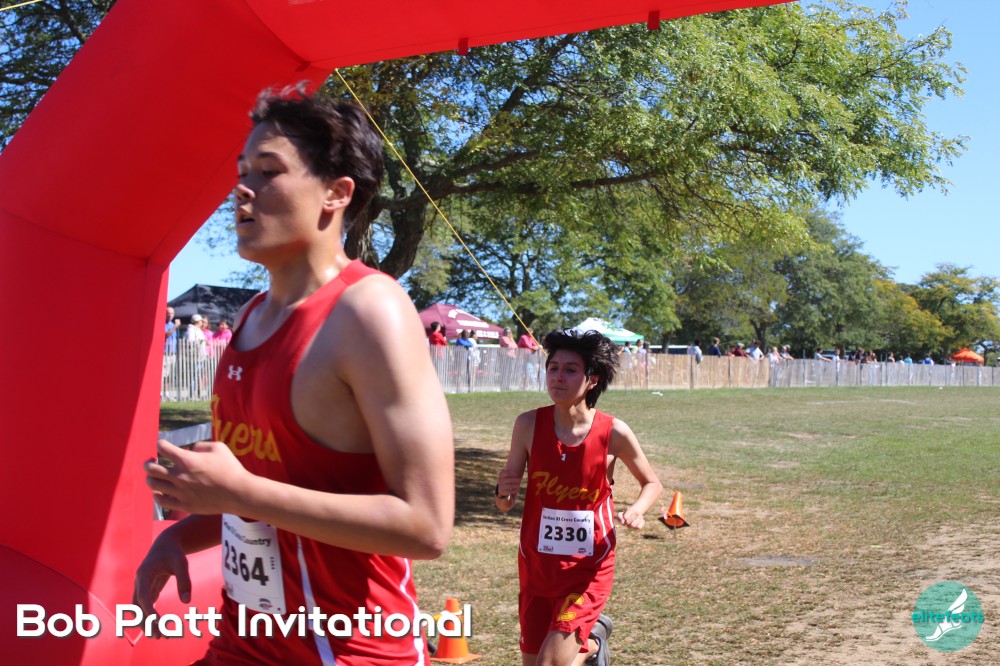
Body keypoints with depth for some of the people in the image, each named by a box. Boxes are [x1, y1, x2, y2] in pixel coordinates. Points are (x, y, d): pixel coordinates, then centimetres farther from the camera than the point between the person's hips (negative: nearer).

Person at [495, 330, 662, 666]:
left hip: (589, 568, -2)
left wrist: (636, 511, -17)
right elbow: (505, 505, -3)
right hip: (536, 565, 3)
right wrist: (504, 492, -26)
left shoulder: (614, 433, -13)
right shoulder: (529, 424, -10)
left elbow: (652, 483, 4)